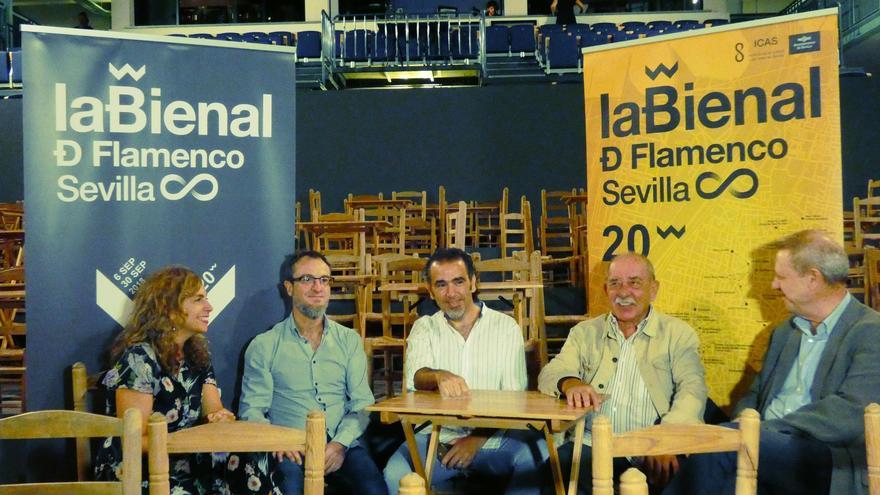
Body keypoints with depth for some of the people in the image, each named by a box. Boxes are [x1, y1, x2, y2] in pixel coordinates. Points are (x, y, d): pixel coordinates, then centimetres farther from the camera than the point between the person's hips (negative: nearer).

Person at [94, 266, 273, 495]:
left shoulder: (198, 354, 10)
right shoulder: (139, 358, -13)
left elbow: (213, 410, 6)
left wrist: (220, 418, -18)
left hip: (182, 466, 7)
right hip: (135, 474, -7)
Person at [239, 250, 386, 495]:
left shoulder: (350, 340, 15)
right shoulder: (263, 346, 9)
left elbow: (362, 404, 8)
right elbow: (251, 409, 5)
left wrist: (340, 443, -10)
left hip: (342, 446, 2)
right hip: (291, 450, -2)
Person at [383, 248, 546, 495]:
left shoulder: (506, 327, 6)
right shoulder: (424, 328, 9)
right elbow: (416, 376, -11)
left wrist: (477, 438, -14)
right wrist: (439, 376, -35)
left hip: (493, 436, 0)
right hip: (438, 435, 0)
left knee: (537, 454, -29)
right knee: (395, 473, -30)